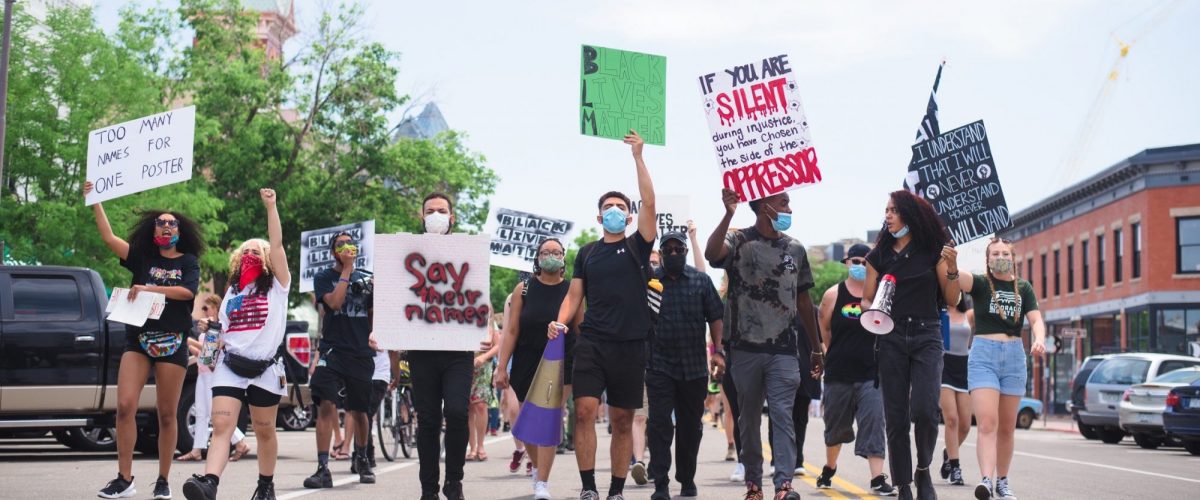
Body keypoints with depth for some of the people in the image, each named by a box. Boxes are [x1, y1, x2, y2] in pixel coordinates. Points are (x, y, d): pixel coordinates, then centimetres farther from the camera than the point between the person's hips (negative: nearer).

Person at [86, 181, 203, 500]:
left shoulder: (188, 262, 7)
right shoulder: (143, 257, 12)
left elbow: (187, 291, -10)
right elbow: (108, 237, 2)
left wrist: (148, 289, -16)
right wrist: (95, 200, -2)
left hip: (172, 344, -2)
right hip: (138, 340, 2)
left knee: (166, 414, 2)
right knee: (125, 406, -11)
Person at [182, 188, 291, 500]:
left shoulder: (276, 286, 5)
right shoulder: (232, 291, 20)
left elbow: (277, 243, -7)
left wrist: (271, 207, -11)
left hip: (264, 367, -3)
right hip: (230, 365, 3)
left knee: (264, 431, 8)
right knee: (221, 425, -16)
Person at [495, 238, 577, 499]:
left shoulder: (572, 291, 1)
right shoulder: (523, 290, 3)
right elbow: (511, 331, 1)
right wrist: (502, 367, -5)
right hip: (526, 362, 2)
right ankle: (538, 467, 36)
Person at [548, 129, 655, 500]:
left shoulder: (637, 246, 6)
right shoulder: (586, 253, 13)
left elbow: (649, 204, -6)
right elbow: (574, 295, 14)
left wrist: (638, 158, -10)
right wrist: (560, 321, -6)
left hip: (630, 345, -1)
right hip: (591, 342, 1)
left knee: (622, 420, 5)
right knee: (584, 410, -13)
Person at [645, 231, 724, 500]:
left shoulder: (701, 280, 7)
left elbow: (715, 317, 6)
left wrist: (718, 351, -5)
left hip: (695, 367, 2)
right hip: (659, 366, -1)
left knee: (691, 425, 10)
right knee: (660, 424, -7)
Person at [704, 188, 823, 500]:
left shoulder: (795, 249, 10)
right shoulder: (739, 241, -1)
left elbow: (804, 301, 16)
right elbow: (712, 254, -25)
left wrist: (816, 348, 18)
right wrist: (728, 215, -37)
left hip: (783, 349, 2)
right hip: (746, 348, -1)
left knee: (782, 415, -8)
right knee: (749, 418, 9)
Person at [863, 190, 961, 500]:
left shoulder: (933, 250, 3)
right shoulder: (879, 255, 9)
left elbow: (952, 301, 4)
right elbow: (866, 300, 12)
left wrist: (952, 268, -12)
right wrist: (871, 312, -11)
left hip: (926, 337, -2)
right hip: (892, 338, 2)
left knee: (924, 410, -17)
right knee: (896, 418, -1)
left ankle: (923, 471, 9)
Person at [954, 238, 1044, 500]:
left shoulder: (1023, 288, 11)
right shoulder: (980, 283, 2)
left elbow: (1036, 319, 0)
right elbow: (957, 277, -20)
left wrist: (1039, 340, -21)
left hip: (1014, 355, 3)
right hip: (983, 354, -3)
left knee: (1007, 427, 10)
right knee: (987, 423, -17)